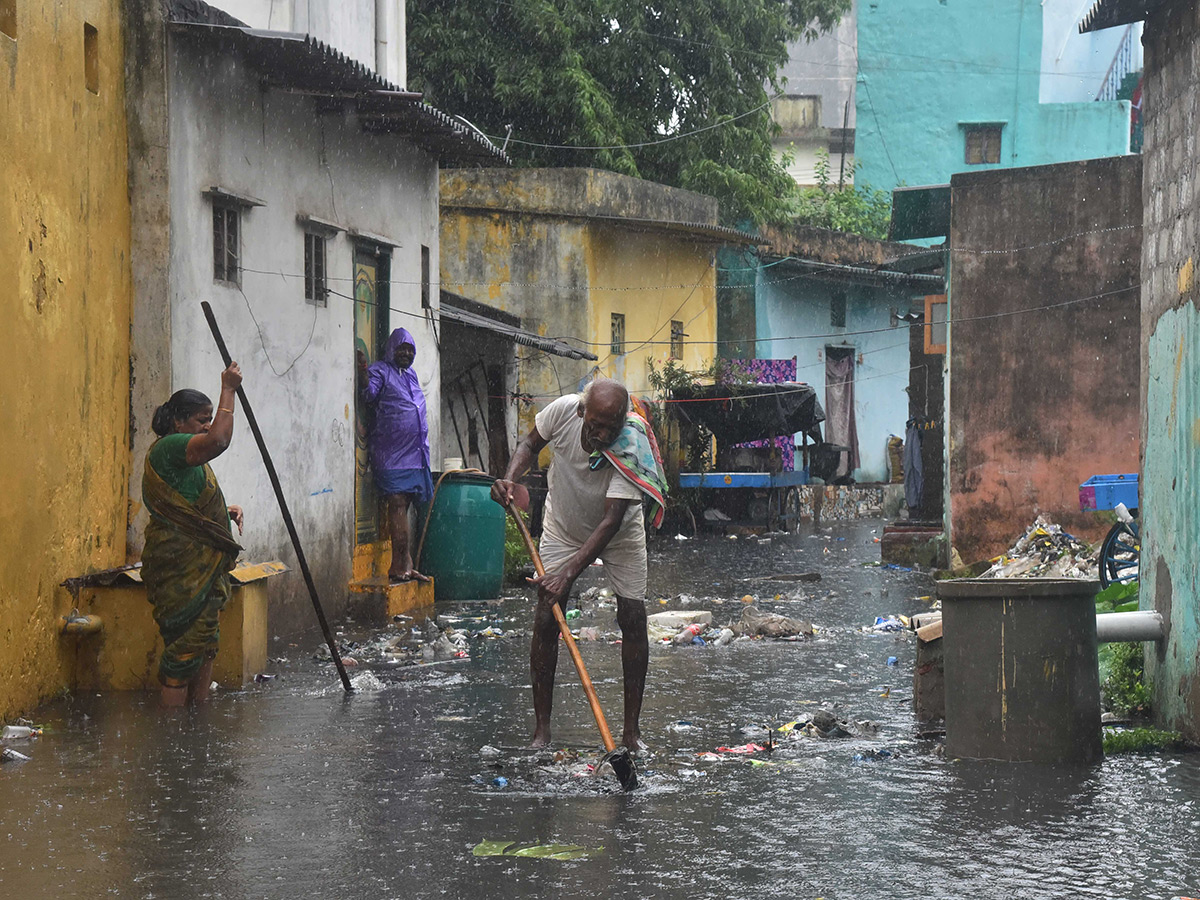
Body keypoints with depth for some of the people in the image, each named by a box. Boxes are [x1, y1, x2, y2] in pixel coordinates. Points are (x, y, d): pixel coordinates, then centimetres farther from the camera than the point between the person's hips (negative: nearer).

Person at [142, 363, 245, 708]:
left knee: (205, 643, 12)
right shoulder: (169, 447, -14)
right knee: (184, 644, -9)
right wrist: (228, 390, -22)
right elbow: (219, 441, -32)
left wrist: (224, 511, 13)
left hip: (202, 565, 11)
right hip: (180, 566, -11)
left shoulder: (186, 453, 19)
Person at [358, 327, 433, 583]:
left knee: (402, 504, 9)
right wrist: (362, 372, -35)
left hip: (415, 453, 8)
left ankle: (400, 565, 11)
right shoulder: (380, 371, -1)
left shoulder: (411, 375, 21)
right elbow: (369, 393, -19)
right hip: (391, 453, -7)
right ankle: (404, 562, -14)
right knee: (397, 502, -11)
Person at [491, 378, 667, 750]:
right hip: (563, 529, 2)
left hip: (619, 536, -2)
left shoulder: (631, 446, -36)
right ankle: (541, 729, -1)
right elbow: (530, 445, -6)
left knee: (633, 620, -8)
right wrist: (510, 478, -26)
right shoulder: (563, 411, -29)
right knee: (545, 621, -7)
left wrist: (568, 573, -48)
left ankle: (632, 730, 2)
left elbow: (611, 521, -40)